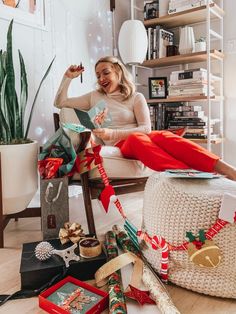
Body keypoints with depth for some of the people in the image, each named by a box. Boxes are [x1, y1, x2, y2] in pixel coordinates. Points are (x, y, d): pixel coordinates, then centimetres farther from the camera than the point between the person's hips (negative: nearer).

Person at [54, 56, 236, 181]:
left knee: (163, 136, -36)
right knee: (137, 139, -38)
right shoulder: (95, 97, 24)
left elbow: (145, 128, 0)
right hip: (120, 145, 0)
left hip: (144, 138, 1)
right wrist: (68, 77, 18)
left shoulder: (136, 97, 15)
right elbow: (60, 103, 27)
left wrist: (112, 133, -11)